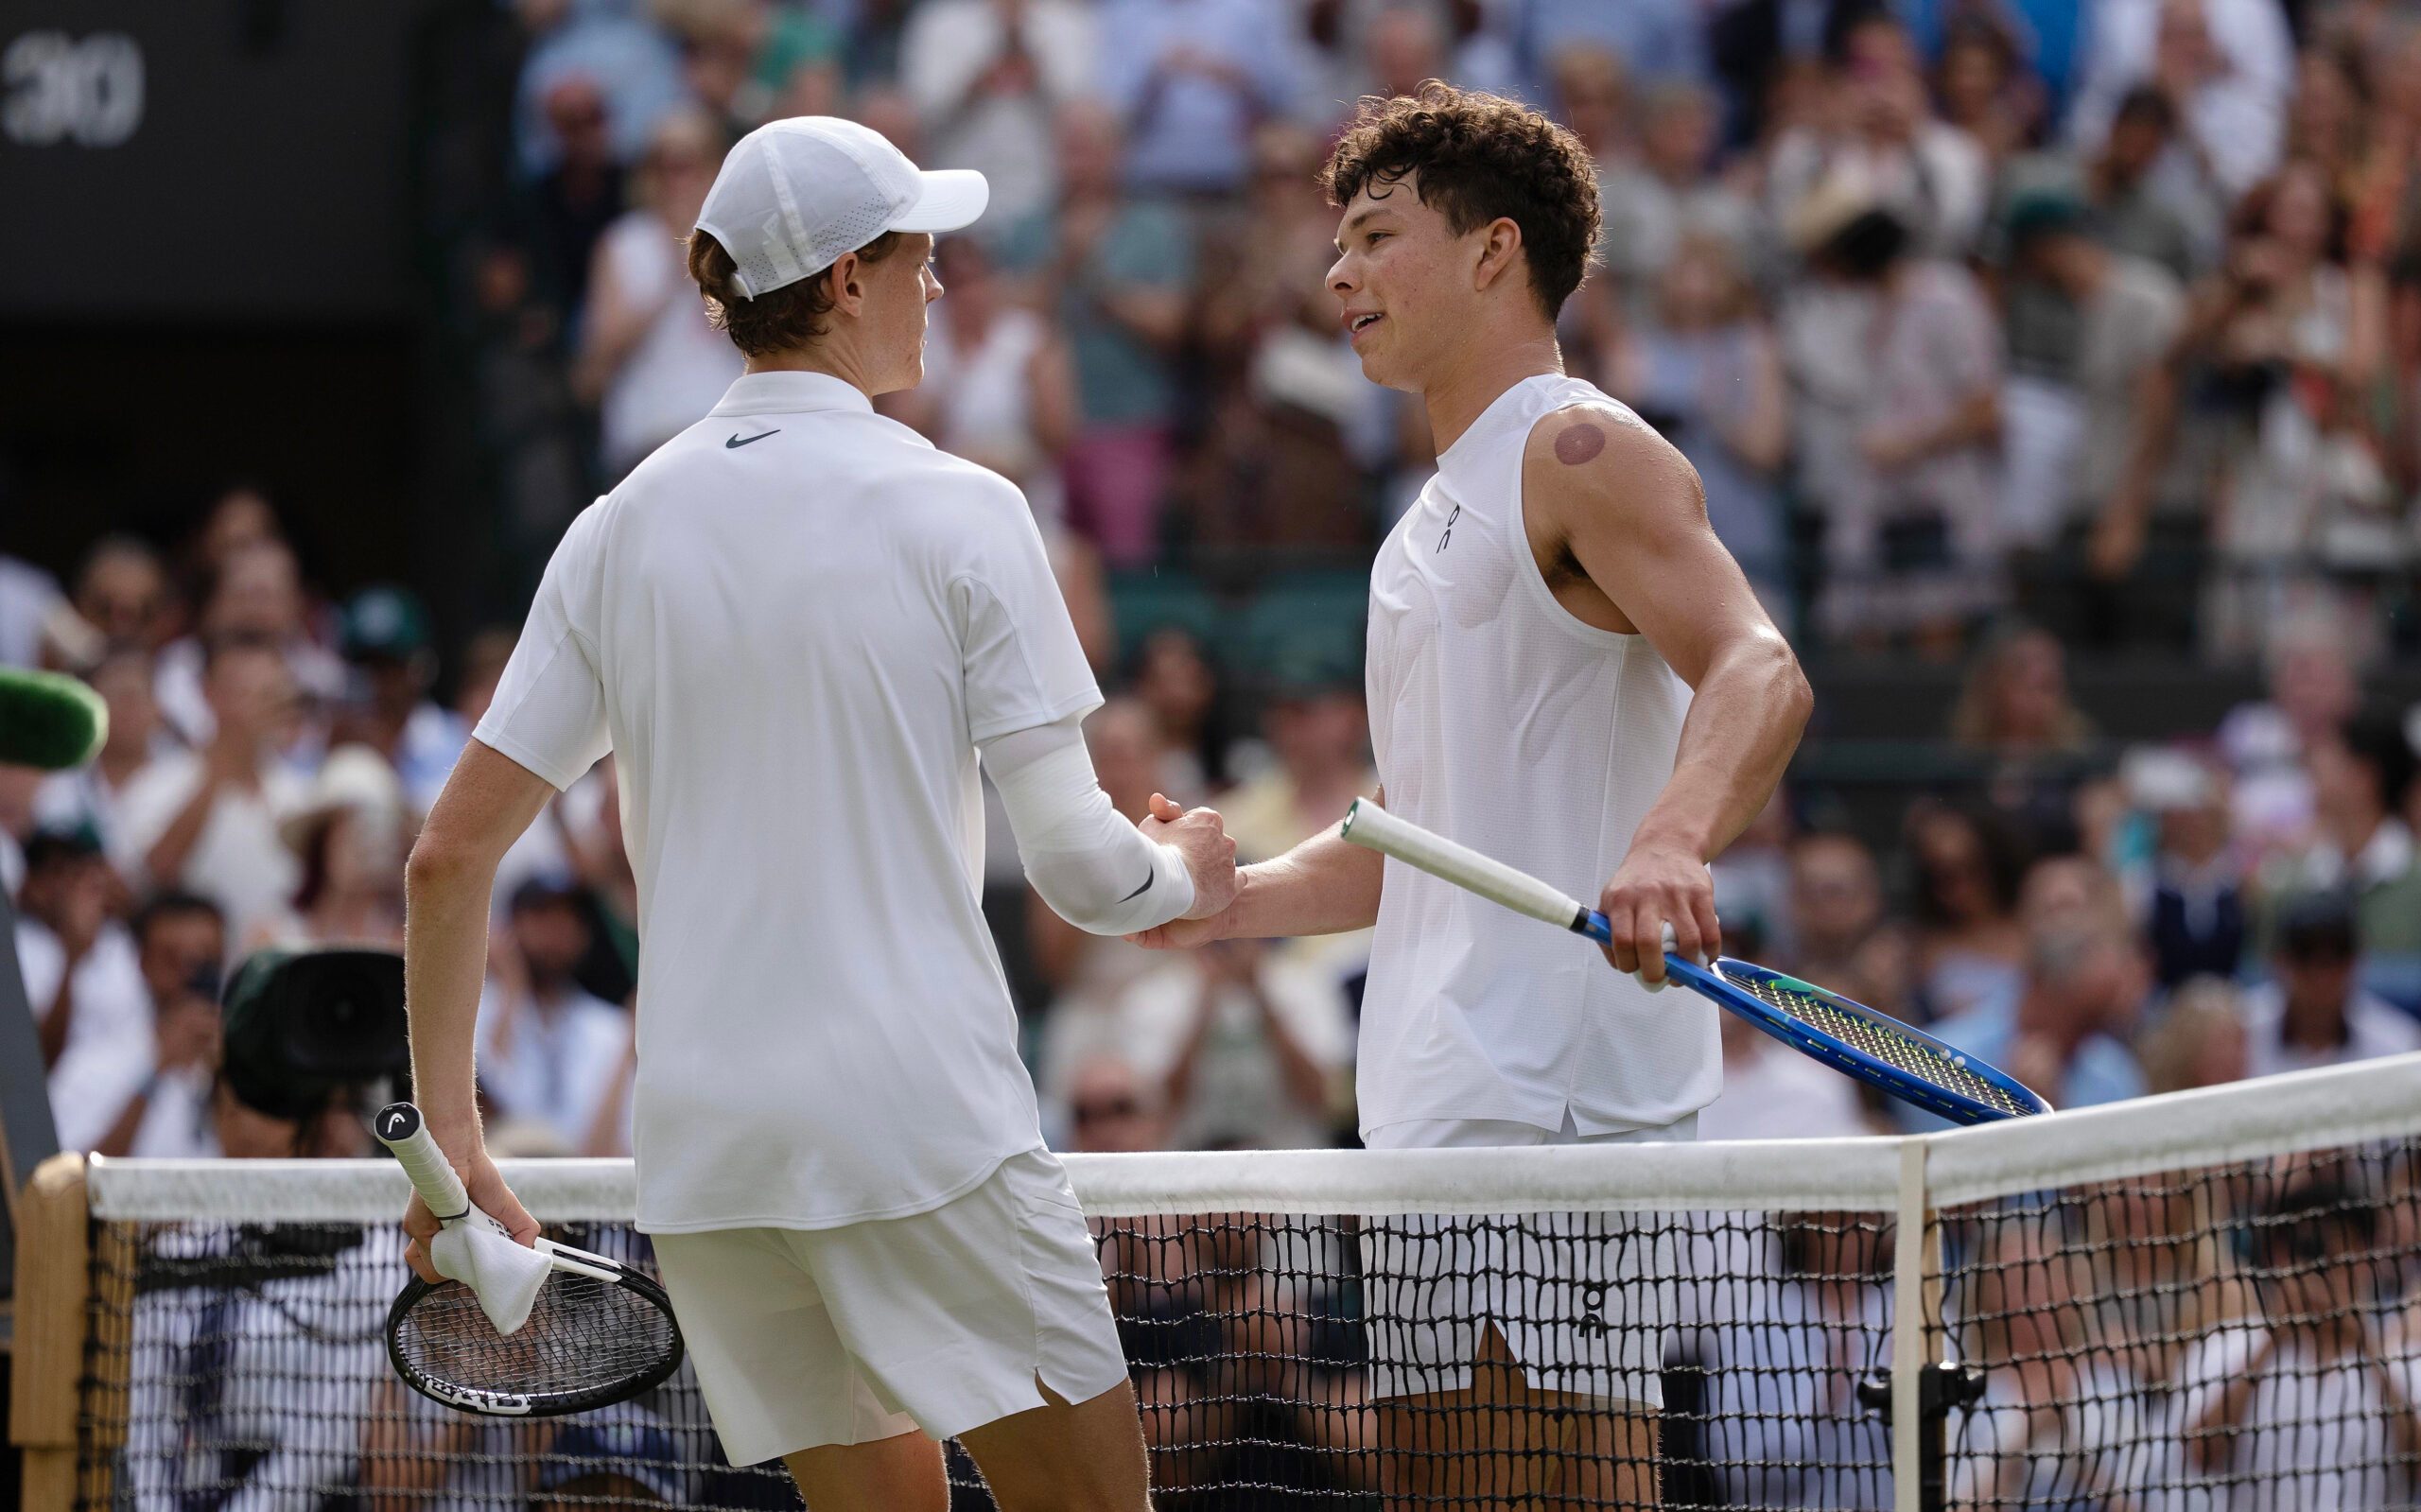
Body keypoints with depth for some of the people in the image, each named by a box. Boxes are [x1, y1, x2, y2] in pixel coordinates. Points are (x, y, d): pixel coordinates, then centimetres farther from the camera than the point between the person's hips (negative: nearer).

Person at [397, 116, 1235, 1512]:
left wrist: (448, 1133, 15)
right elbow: (1079, 866, -5)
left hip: (698, 1140, 5)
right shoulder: (956, 515, -5)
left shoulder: (618, 532, 8)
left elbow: (453, 851, 7)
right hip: (924, 1112, -5)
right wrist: (1186, 873, 18)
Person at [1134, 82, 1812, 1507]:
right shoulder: (1440, 514, 25)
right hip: (1434, 1116, 10)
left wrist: (1672, 840, -40)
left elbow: (1760, 675, -21)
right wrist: (1227, 901, 16)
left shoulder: (1581, 453, -5)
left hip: (1557, 1105, -10)